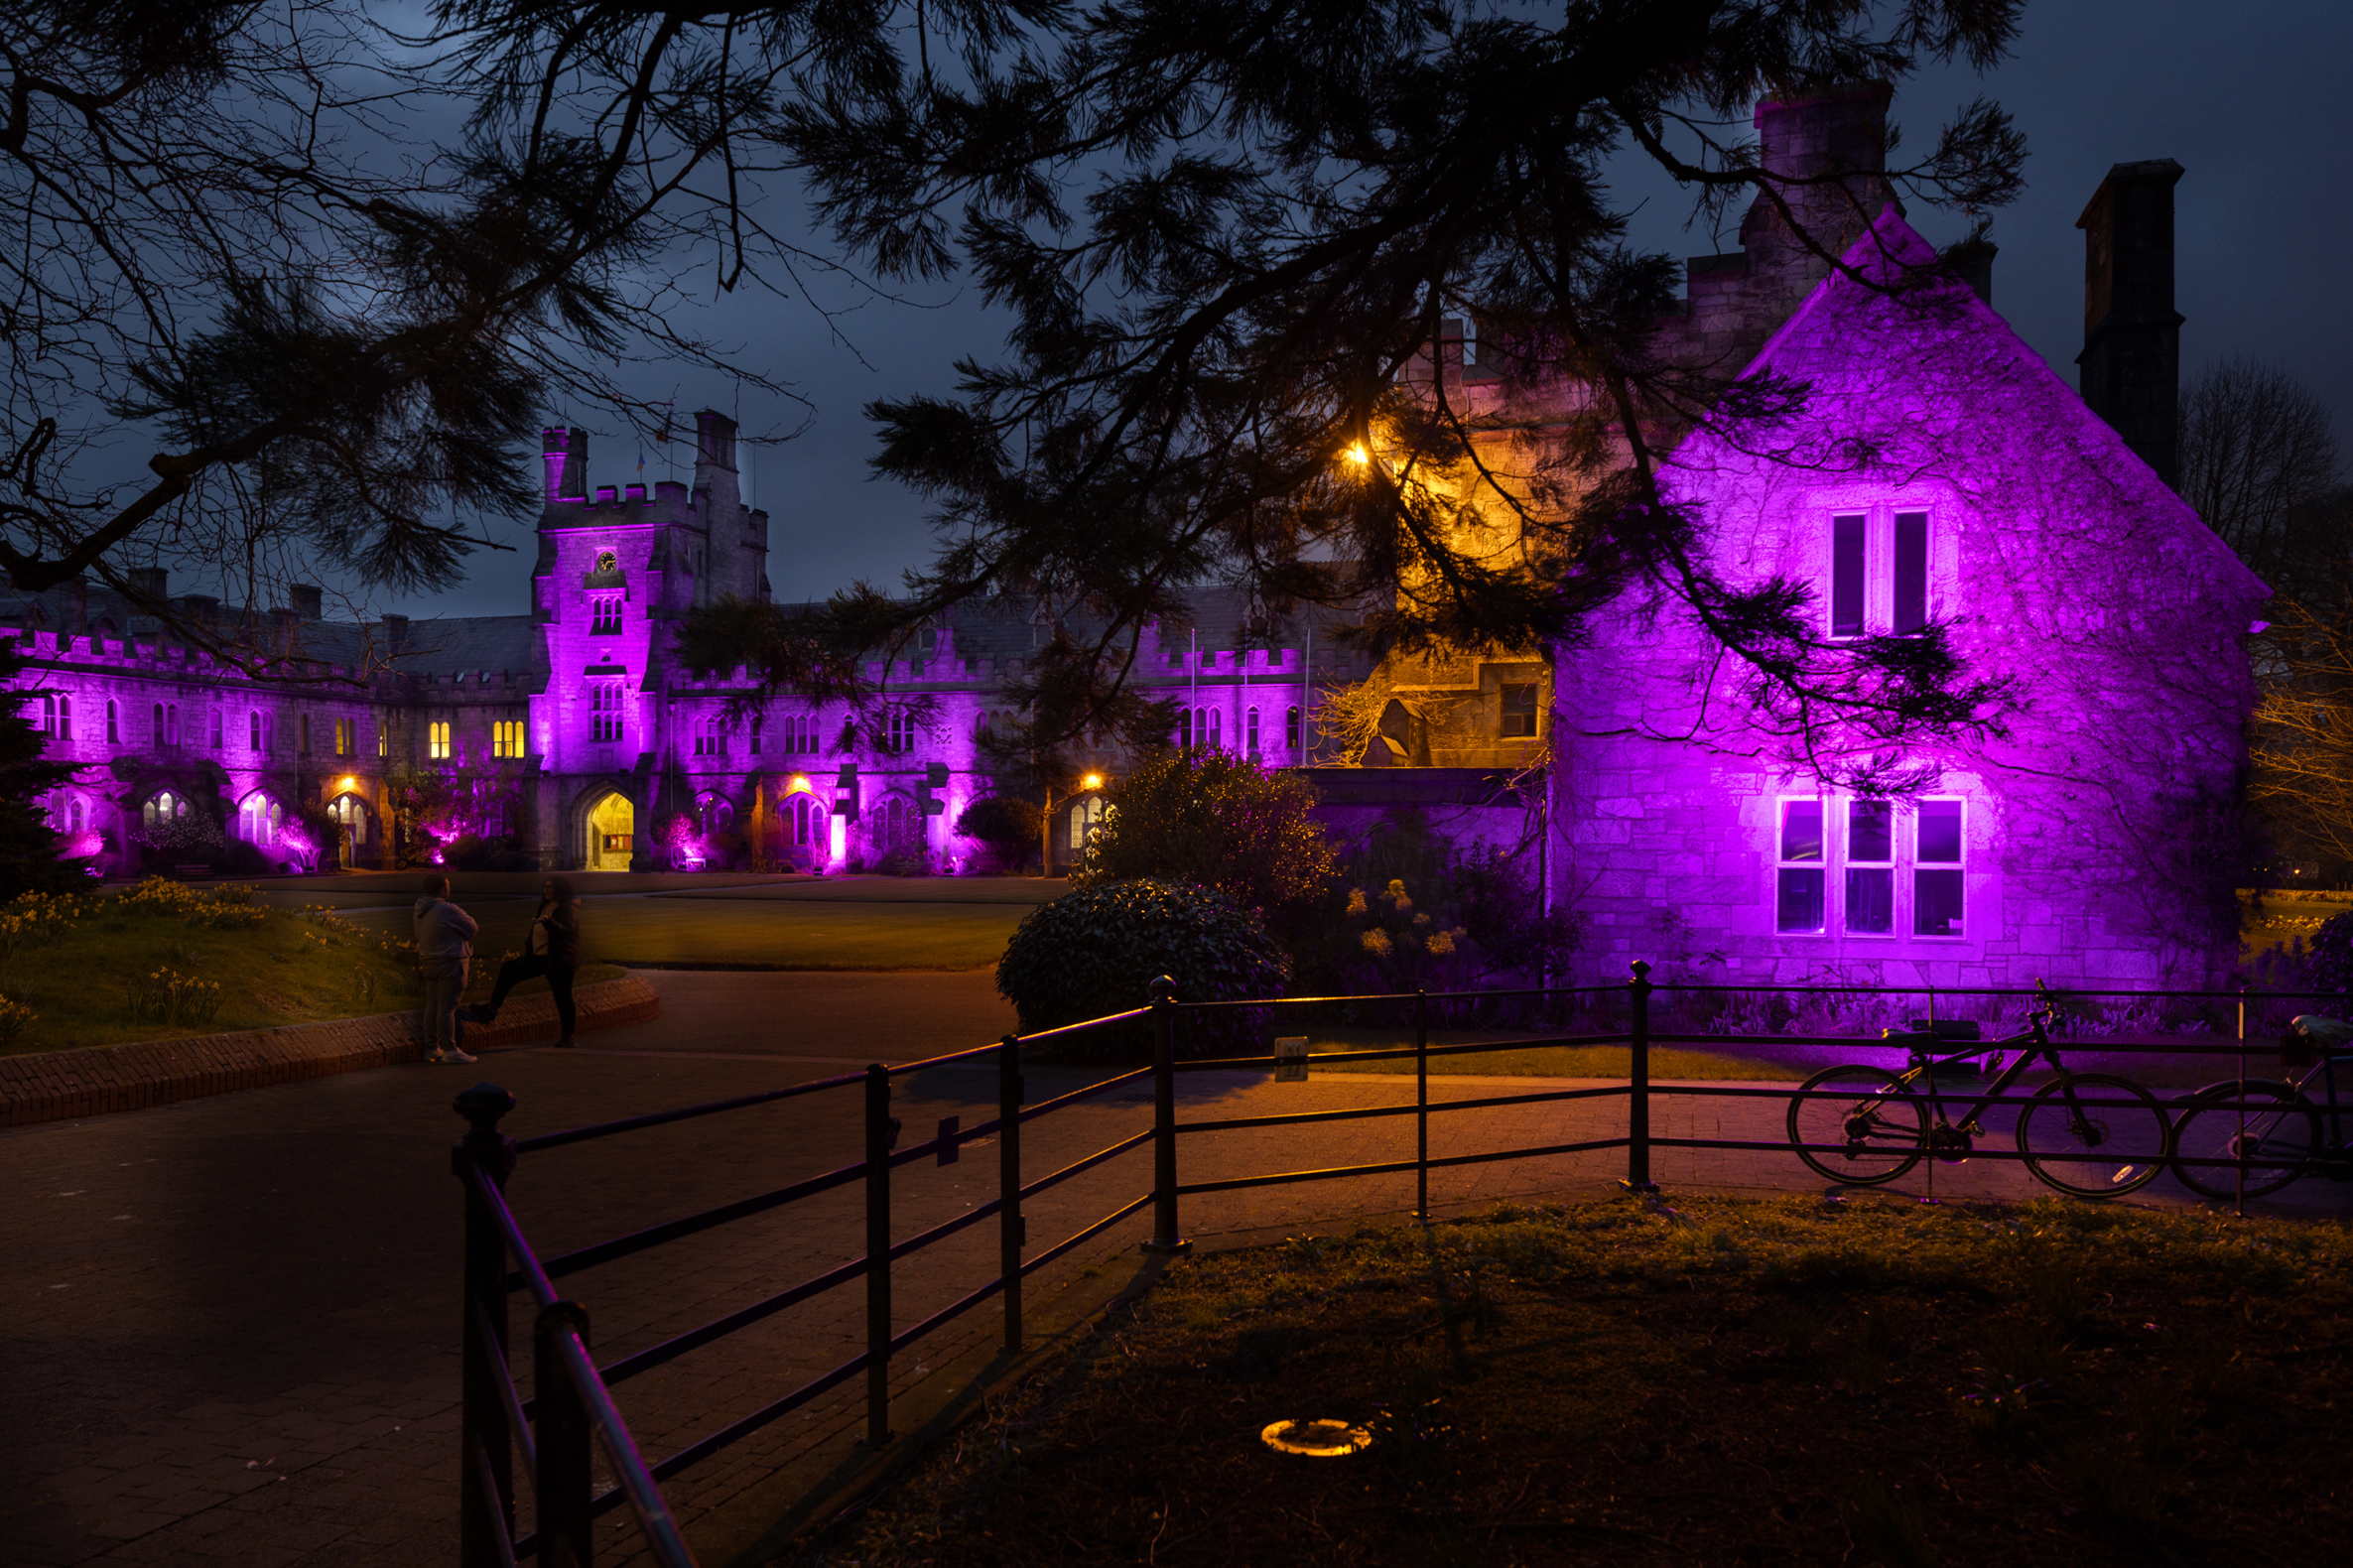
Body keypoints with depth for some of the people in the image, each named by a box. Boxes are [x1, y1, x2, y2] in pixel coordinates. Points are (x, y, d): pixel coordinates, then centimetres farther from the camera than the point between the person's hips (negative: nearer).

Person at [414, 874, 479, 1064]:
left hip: (428, 964, 8)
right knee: (447, 1007, -8)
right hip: (450, 963, -8)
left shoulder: (419, 912, 11)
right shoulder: (448, 910, -16)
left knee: (432, 1006, 12)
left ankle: (432, 1048, 16)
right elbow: (473, 927, -7)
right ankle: (450, 1050, -6)